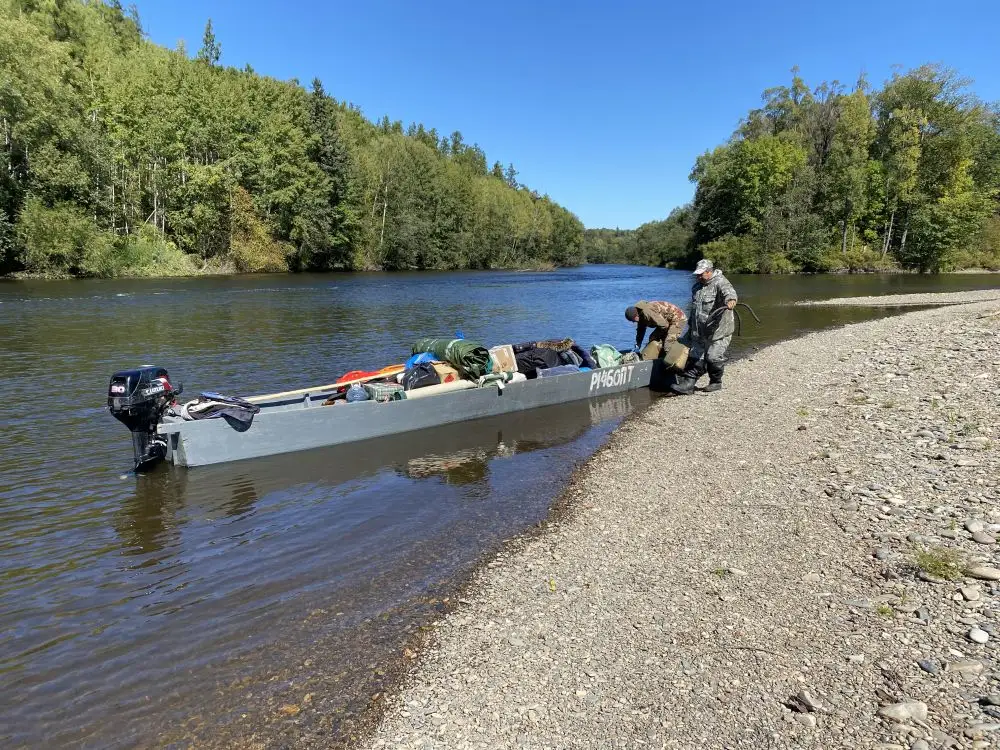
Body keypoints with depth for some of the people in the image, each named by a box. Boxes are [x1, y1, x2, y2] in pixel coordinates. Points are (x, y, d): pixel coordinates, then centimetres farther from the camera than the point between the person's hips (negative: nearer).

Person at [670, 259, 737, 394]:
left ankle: (716, 382, 16)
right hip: (699, 332, 7)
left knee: (713, 357, -4)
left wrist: (731, 299, -59)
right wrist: (691, 326, 30)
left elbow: (728, 291, -35)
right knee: (695, 357, 7)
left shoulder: (720, 282, -11)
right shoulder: (697, 286, 15)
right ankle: (687, 384, 9)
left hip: (717, 331, -7)